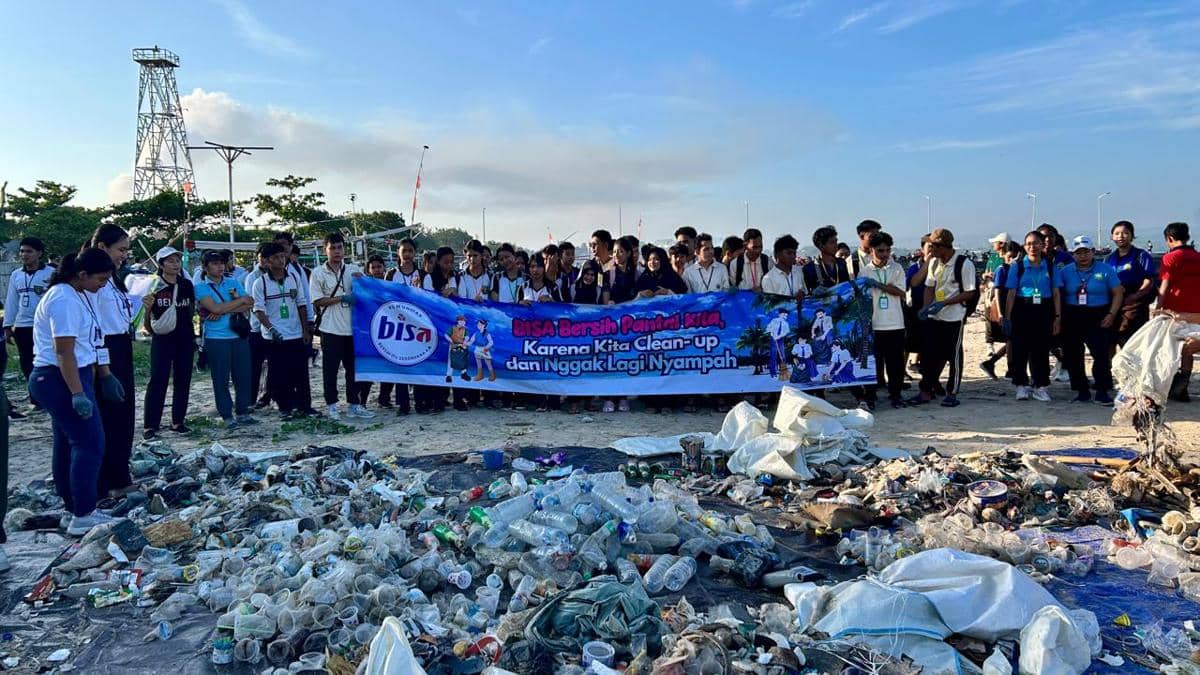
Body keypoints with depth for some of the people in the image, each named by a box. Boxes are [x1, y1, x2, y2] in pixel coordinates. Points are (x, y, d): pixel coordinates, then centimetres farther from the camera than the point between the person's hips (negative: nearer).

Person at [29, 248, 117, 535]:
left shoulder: (84, 295, 10)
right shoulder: (64, 300, -20)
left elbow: (92, 340, 18)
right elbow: (64, 352, -25)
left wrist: (105, 375, 21)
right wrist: (78, 395, -27)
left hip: (76, 375, 10)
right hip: (59, 379, -10)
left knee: (68, 445, 15)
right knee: (90, 444, -11)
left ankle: (75, 509, 23)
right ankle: (82, 517, -7)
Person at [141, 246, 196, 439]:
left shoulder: (186, 285, 7)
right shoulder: (154, 287, -6)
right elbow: (147, 323, -7)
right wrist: (147, 307, -24)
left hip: (185, 338, 4)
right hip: (162, 339, -4)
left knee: (182, 380, 9)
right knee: (158, 381, -4)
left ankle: (178, 421, 19)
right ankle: (149, 425, 0)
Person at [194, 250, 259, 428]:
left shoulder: (233, 283, 11)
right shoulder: (201, 288, -2)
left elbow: (249, 305, -1)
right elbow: (215, 308, -17)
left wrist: (223, 311, -12)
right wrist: (241, 300, -8)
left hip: (239, 336, 4)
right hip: (216, 339, -4)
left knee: (243, 375, 5)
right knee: (221, 379, 2)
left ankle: (242, 412, 17)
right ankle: (227, 416, 11)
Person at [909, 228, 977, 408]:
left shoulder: (964, 264, -13)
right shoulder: (934, 263, 7)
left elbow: (970, 293, -13)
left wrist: (944, 303, -20)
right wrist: (927, 307, -5)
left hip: (954, 317, -6)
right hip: (934, 317, 6)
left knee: (954, 356, 4)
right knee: (928, 354, 7)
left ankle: (952, 393, 14)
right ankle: (926, 391, 15)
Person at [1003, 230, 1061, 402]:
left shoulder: (1050, 266, 7)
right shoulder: (1017, 266, 2)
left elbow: (1056, 293, 7)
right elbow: (1011, 293, -1)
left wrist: (1058, 316, 1)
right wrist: (1007, 317, -5)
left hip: (1044, 311, 2)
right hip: (1022, 311, -1)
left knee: (1041, 349, 5)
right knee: (1020, 349, -1)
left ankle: (1040, 386, 14)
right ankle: (1021, 385, 10)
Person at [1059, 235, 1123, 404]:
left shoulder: (1105, 270, 3)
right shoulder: (1066, 272, 7)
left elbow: (1118, 292, 4)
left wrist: (1111, 314, -6)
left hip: (1098, 318, -2)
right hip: (1071, 319, 2)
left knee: (1101, 354, -12)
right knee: (1072, 356, 4)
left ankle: (1102, 392, -4)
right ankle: (1082, 391, 16)